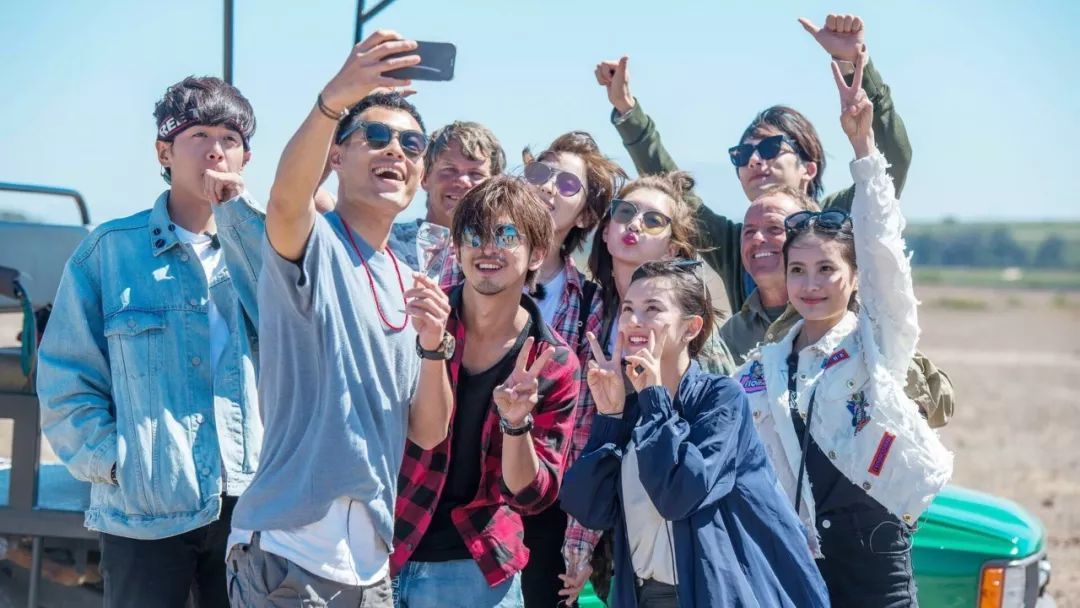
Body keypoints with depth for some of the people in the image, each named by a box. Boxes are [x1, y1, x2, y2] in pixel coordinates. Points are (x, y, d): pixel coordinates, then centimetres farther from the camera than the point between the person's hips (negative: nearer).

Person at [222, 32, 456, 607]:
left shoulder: (407, 284, 15)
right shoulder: (314, 243, -5)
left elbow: (428, 432, 12)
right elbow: (286, 198, -30)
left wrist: (434, 344, -7)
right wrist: (334, 98, -46)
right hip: (288, 552, -7)